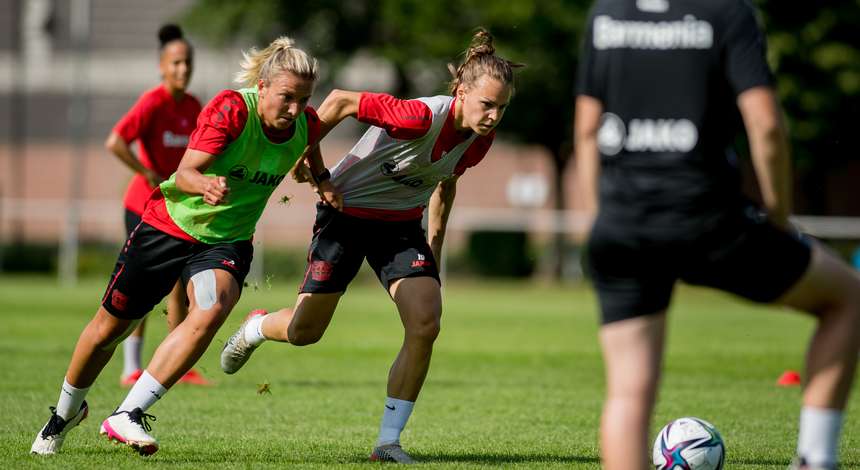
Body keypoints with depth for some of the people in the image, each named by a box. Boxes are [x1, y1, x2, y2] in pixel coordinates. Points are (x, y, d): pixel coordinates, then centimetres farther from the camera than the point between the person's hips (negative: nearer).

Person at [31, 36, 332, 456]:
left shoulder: (306, 126, -10)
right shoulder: (230, 109, -26)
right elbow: (185, 173, -34)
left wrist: (321, 180, 11)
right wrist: (205, 185, -52)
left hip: (227, 241, 3)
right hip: (168, 226, -2)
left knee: (211, 309, -31)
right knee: (110, 327, 10)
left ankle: (128, 415, -28)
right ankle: (66, 410, 39)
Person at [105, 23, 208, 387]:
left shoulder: (192, 107, 5)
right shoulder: (152, 103, -16)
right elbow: (115, 143, -26)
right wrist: (150, 176, -22)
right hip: (144, 207, -6)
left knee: (181, 285, 4)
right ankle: (131, 369, 3)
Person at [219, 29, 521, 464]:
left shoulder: (480, 139, -11)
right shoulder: (421, 117, -33)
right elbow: (339, 101, -23)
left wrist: (434, 245, 14)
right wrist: (310, 159, -12)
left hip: (401, 226, 5)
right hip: (347, 212, -5)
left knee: (425, 325, -17)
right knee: (304, 332, 3)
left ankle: (388, 442, -7)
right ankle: (257, 327, 42)